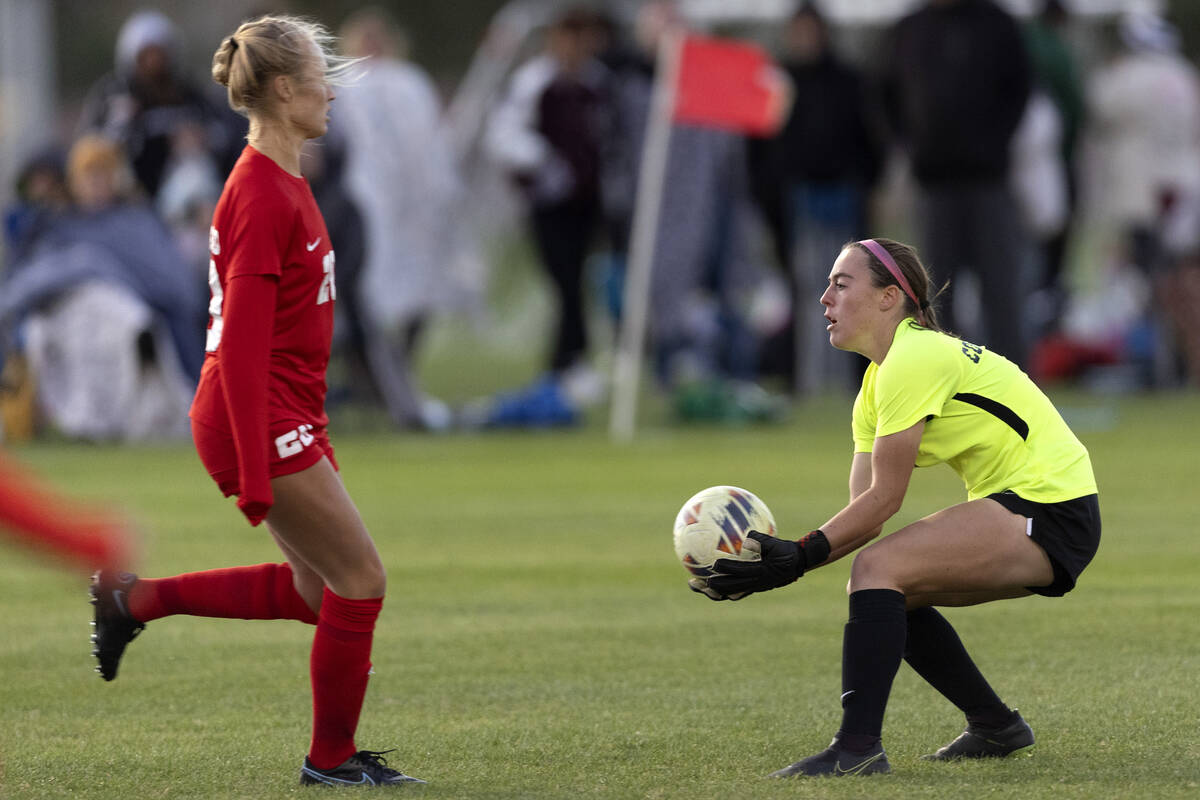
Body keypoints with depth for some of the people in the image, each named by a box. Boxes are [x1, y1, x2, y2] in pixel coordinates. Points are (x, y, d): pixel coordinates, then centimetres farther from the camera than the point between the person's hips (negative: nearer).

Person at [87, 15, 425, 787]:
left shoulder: (282, 183, 11)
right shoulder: (262, 198, -20)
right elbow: (241, 346, -23)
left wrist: (312, 433, 25)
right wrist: (255, 475, -24)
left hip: (287, 417, 10)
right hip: (260, 423, -10)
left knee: (316, 589, 15)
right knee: (360, 578, 0)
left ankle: (136, 599, 20)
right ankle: (332, 757, 13)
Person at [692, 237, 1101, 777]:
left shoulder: (912, 360, -15)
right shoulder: (878, 382, 15)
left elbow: (883, 500, -17)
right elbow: (863, 509, 8)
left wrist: (799, 557, -19)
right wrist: (782, 559, -5)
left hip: (1049, 510, -10)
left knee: (877, 569, -20)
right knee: (887, 593, 13)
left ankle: (858, 747, -25)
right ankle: (995, 727, 21)